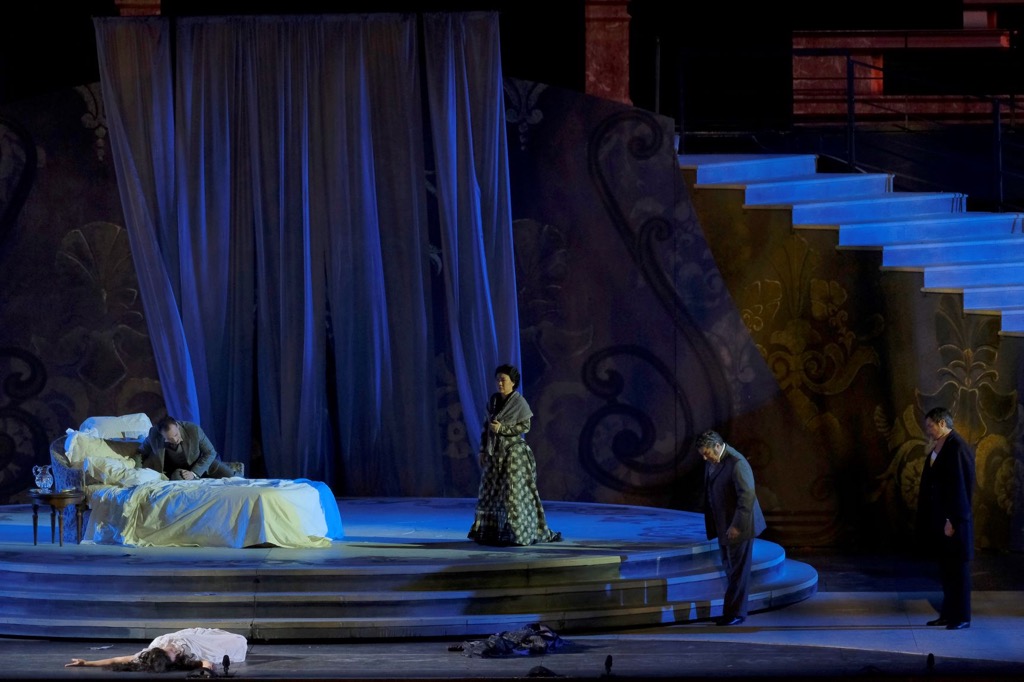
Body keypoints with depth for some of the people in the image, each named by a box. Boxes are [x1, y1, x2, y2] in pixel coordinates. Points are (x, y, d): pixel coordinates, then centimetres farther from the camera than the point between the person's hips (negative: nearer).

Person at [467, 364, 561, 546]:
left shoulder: (519, 402, -8)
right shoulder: (493, 400, 9)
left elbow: (525, 426, -10)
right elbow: (487, 426, 12)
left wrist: (502, 428, -18)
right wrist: (483, 450, 8)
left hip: (513, 452, -6)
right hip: (495, 453, 6)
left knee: (514, 493, -7)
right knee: (491, 493, 6)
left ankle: (517, 533, -3)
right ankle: (492, 533, 13)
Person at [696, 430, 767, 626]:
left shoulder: (737, 463, -23)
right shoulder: (711, 461, 4)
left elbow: (747, 496, -25)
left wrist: (737, 526, -23)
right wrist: (712, 524, 13)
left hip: (738, 526, -8)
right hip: (723, 525, 8)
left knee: (738, 571, -1)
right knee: (729, 569, 13)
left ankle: (735, 613, 4)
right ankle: (732, 611, 21)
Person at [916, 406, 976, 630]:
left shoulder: (957, 448, -17)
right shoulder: (937, 447, 11)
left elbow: (961, 486, -20)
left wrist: (952, 520, -21)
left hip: (953, 519, -9)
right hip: (938, 518, 9)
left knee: (957, 567, -2)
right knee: (945, 567, 13)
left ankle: (961, 617, 5)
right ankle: (948, 613, 20)